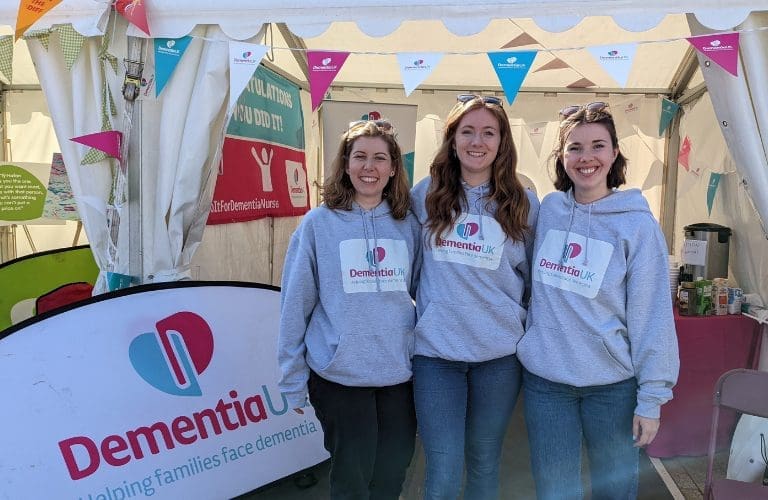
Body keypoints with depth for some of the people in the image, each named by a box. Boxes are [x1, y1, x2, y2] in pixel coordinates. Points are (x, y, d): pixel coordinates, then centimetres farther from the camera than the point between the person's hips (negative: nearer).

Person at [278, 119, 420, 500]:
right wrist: (293, 380, -3)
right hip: (339, 375, -3)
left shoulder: (408, 225, 4)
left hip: (400, 372, 3)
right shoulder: (319, 223, -4)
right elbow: (295, 304, -3)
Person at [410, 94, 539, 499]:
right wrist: (429, 308, 8)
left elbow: (535, 276, 10)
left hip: (500, 352, 1)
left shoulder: (523, 204, 2)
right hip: (435, 349, 0)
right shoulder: (425, 195, 2)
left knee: (484, 462, 16)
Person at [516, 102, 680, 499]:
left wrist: (651, 397, -8)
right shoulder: (547, 209, 1)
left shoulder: (638, 224, -8)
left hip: (613, 384, -2)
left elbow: (651, 315, -8)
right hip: (544, 379, 3)